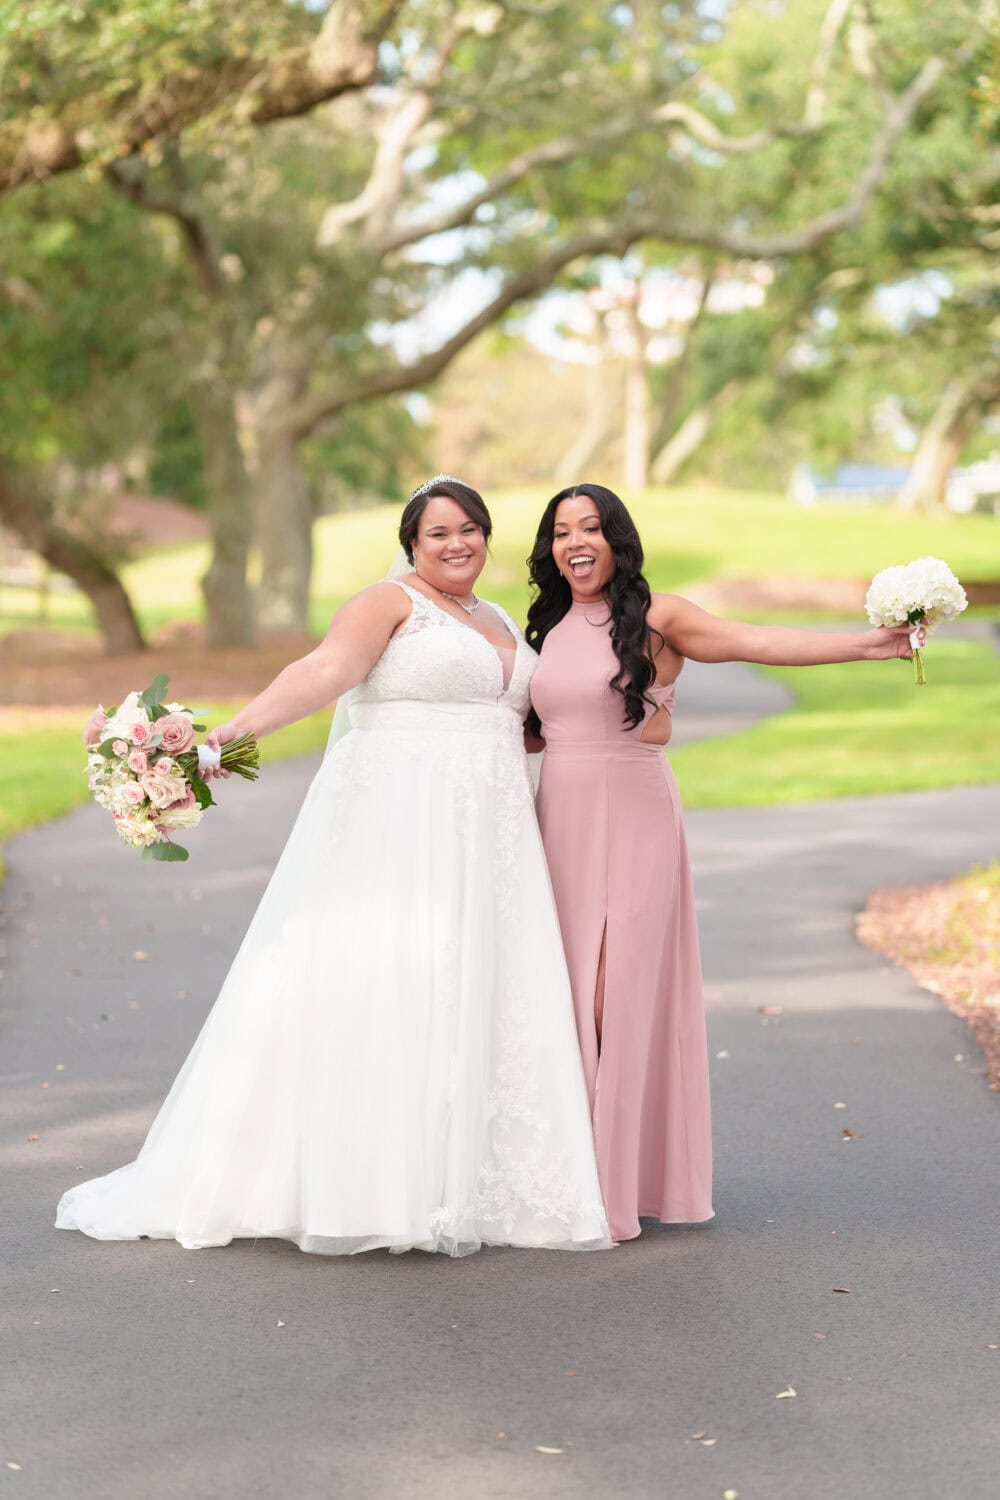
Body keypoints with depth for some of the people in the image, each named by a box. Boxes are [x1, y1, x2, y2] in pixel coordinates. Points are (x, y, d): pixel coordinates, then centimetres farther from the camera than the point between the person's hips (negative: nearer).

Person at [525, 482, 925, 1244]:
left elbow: (760, 642, -20)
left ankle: (619, 1184, 0)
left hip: (634, 818, -5)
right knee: (563, 999, 5)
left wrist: (864, 643, -32)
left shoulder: (656, 617, -6)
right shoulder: (549, 626, 11)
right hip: (561, 821, 5)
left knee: (617, 997, -7)